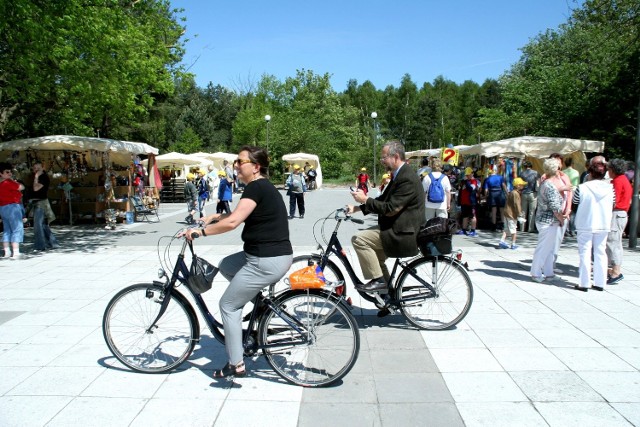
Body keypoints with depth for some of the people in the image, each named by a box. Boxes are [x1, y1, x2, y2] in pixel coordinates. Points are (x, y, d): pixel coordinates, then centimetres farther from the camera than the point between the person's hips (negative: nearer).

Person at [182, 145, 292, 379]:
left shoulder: (256, 187, -15)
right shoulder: (263, 187, 15)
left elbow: (233, 222, -25)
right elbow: (240, 215, 28)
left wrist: (201, 231, -14)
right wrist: (214, 216, 18)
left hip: (267, 261, -10)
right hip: (276, 255, 10)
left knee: (228, 305, 4)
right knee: (226, 265, 26)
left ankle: (236, 365, 13)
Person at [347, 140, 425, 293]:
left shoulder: (407, 178, -21)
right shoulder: (399, 175, 12)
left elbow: (390, 209, -25)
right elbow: (383, 201, 13)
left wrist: (365, 199, -17)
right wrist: (358, 208, 3)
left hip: (404, 234, -11)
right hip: (398, 228, 11)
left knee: (359, 239, -16)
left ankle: (378, 280, -7)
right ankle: (385, 286, 29)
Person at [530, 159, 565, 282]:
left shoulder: (544, 183, 11)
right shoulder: (550, 186, -19)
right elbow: (555, 208, -20)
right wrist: (562, 220, -6)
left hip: (543, 220, 10)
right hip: (549, 221, -10)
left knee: (549, 248, 16)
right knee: (543, 248, -1)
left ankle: (548, 273, 24)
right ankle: (536, 274, 7)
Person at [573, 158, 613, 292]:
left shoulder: (582, 187, -14)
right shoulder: (609, 188, -4)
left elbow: (575, 201, 1)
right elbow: (612, 204, 9)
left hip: (586, 225, -3)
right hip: (604, 225, 3)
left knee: (585, 253, 4)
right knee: (601, 253, 12)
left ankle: (584, 283, 6)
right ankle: (600, 283, 18)